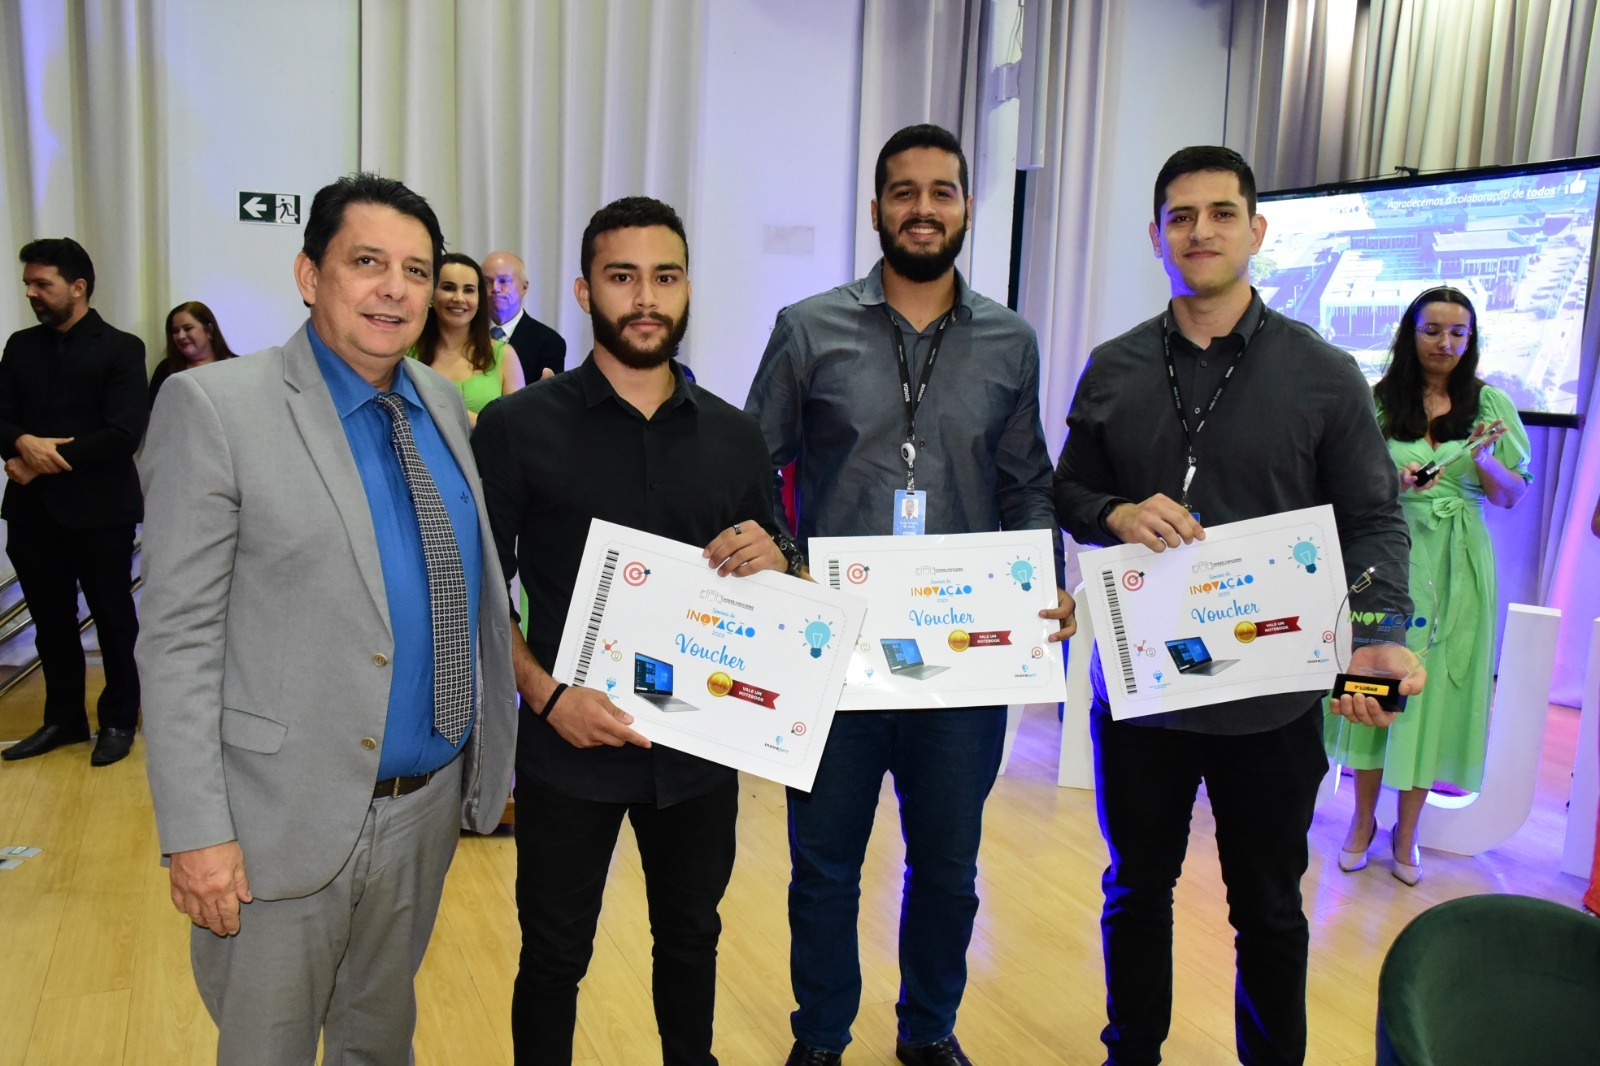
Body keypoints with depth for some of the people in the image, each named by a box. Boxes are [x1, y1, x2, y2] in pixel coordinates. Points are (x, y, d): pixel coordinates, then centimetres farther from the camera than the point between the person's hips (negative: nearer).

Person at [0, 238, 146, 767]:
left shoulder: (120, 348, -5)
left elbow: (123, 434, -15)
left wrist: (47, 460, -15)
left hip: (99, 508, -5)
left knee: (113, 618, 7)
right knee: (51, 621, 13)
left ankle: (119, 720, 21)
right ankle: (64, 718, 28)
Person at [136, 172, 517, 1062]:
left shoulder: (443, 403, 5)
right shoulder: (215, 406, -12)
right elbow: (179, 637, -13)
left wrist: (493, 752, 9)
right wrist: (197, 832, -14)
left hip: (431, 802, 5)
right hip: (287, 819, -5)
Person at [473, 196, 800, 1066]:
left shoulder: (734, 436, 3)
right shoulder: (518, 427, -6)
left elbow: (783, 594, 9)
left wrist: (773, 564, -14)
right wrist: (546, 694, -19)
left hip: (702, 746, 3)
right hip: (568, 745, -3)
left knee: (691, 937, 21)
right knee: (554, 956, 13)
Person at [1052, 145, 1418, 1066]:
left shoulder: (1325, 375, -4)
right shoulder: (1112, 371, 3)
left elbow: (1372, 520, -3)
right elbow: (1068, 494, 9)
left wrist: (1376, 636, -19)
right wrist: (1120, 514, -14)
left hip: (1272, 698, -1)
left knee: (1269, 910, 15)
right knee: (1137, 888, 18)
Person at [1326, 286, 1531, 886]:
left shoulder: (1490, 404, 5)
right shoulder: (1379, 402, 1)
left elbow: (1512, 498, 6)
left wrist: (1481, 459, -12)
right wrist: (1393, 482, -19)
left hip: (1457, 568, 1)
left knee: (1438, 687, 4)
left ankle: (1406, 833, 20)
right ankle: (1363, 820, 22)